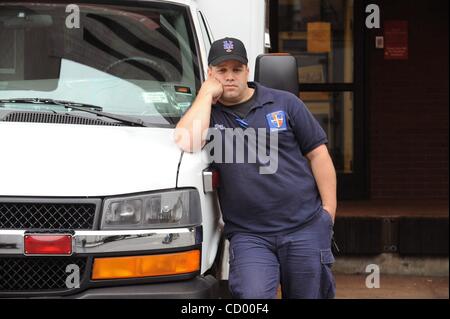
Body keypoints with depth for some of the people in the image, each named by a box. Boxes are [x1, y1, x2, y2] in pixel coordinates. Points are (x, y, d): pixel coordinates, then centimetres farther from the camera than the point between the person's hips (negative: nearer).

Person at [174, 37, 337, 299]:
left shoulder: (285, 103, 7)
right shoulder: (207, 113, 6)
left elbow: (318, 154, 8)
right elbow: (187, 142, -18)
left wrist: (329, 208, 1)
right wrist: (206, 94, -7)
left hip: (305, 227, 1)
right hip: (248, 235, -1)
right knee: (253, 296, -23)